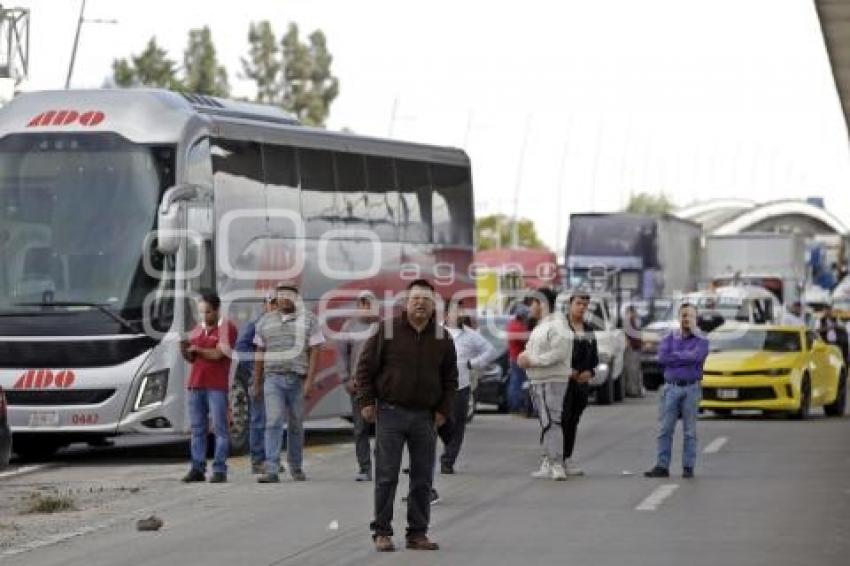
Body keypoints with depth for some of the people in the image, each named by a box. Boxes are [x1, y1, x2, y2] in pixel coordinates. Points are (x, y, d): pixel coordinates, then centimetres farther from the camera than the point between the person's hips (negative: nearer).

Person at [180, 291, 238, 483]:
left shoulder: (226, 328, -1)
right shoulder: (197, 329, 17)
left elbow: (217, 355, -10)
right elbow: (191, 358, 17)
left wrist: (197, 348, -1)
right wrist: (184, 350, -3)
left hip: (217, 386, -6)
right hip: (196, 384, 6)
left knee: (219, 428, -5)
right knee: (197, 428, 3)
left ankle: (219, 470, -6)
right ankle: (197, 469, 5)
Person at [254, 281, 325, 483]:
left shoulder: (308, 320, 3)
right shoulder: (266, 321, 11)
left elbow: (314, 352, -2)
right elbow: (260, 354, 15)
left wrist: (310, 381, -11)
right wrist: (257, 383, 12)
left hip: (298, 379, -1)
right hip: (273, 378, 1)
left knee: (296, 425, 7)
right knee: (273, 422, -11)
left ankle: (296, 467, 21)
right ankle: (272, 470, -17)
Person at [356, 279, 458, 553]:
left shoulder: (443, 338, 6)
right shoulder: (387, 331, -3)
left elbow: (450, 378, 13)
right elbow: (365, 367, 0)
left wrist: (443, 410, 5)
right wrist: (366, 402, -5)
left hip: (426, 417, 3)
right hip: (390, 413, -3)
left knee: (423, 478, 5)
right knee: (386, 476, -3)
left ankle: (418, 533, 13)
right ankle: (382, 533, 3)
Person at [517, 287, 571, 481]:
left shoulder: (556, 326, -13)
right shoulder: (540, 326, 18)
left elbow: (558, 353, -23)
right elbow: (532, 349, 24)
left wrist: (532, 361, -20)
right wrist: (524, 357, 2)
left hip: (553, 381, -10)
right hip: (538, 381, 10)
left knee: (551, 422, -15)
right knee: (545, 423, 12)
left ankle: (557, 465, -19)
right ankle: (548, 463, 16)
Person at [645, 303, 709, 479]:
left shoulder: (701, 341, 5)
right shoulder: (669, 339, 11)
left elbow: (696, 356, -16)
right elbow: (662, 358, -7)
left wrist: (674, 356, -8)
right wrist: (686, 357, -7)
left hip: (691, 389, -2)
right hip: (671, 387, 2)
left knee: (690, 430, 1)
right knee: (664, 429, -1)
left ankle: (688, 467, 5)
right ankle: (662, 467, 1)